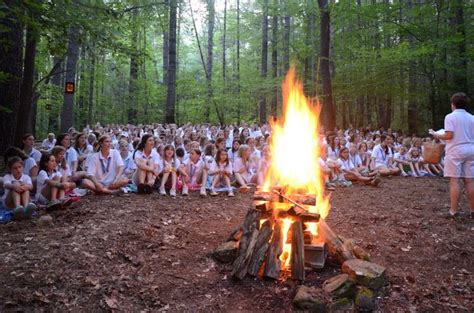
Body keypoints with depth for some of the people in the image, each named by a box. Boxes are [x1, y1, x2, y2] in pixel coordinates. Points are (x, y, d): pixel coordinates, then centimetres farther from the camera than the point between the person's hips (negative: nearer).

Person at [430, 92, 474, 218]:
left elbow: (449, 135, -14)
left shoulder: (450, 117, -6)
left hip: (455, 151, -5)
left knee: (455, 180, -3)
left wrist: (436, 135, 1)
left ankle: (454, 210, -2)